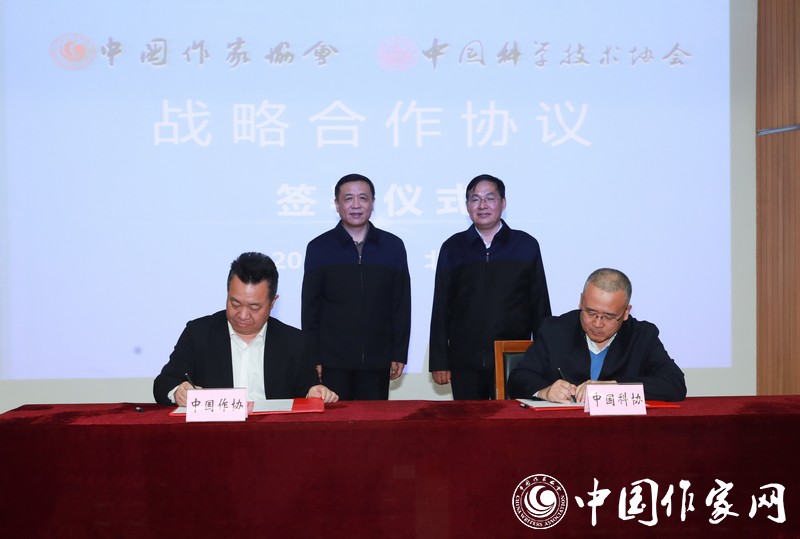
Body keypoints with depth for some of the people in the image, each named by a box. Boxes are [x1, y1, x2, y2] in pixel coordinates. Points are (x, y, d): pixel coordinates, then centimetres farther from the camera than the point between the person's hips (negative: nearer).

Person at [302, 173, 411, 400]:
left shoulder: (393, 246, 3)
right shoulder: (319, 247, 1)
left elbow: (402, 304, 5)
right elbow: (311, 307, 2)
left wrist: (400, 354, 2)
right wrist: (313, 358, -2)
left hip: (377, 361, 1)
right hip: (333, 361, -1)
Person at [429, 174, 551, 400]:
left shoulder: (526, 245, 5)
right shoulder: (452, 248, 6)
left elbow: (540, 305, 7)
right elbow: (441, 309, 6)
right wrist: (439, 362, 2)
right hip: (465, 363, 1)